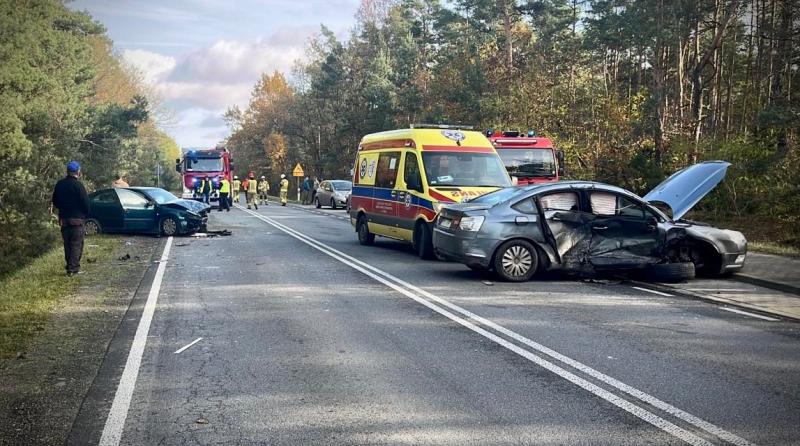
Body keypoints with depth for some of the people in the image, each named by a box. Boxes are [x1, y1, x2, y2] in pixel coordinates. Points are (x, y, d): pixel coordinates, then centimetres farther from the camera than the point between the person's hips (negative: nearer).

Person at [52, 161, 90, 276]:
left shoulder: (59, 184, 6)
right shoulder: (78, 185, -15)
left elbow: (55, 202, 13)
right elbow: (85, 202, -14)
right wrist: (86, 215, 3)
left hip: (63, 219, 6)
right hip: (76, 219, -6)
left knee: (67, 244, 14)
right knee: (77, 244, -2)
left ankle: (69, 266, 16)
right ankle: (73, 268, -6)